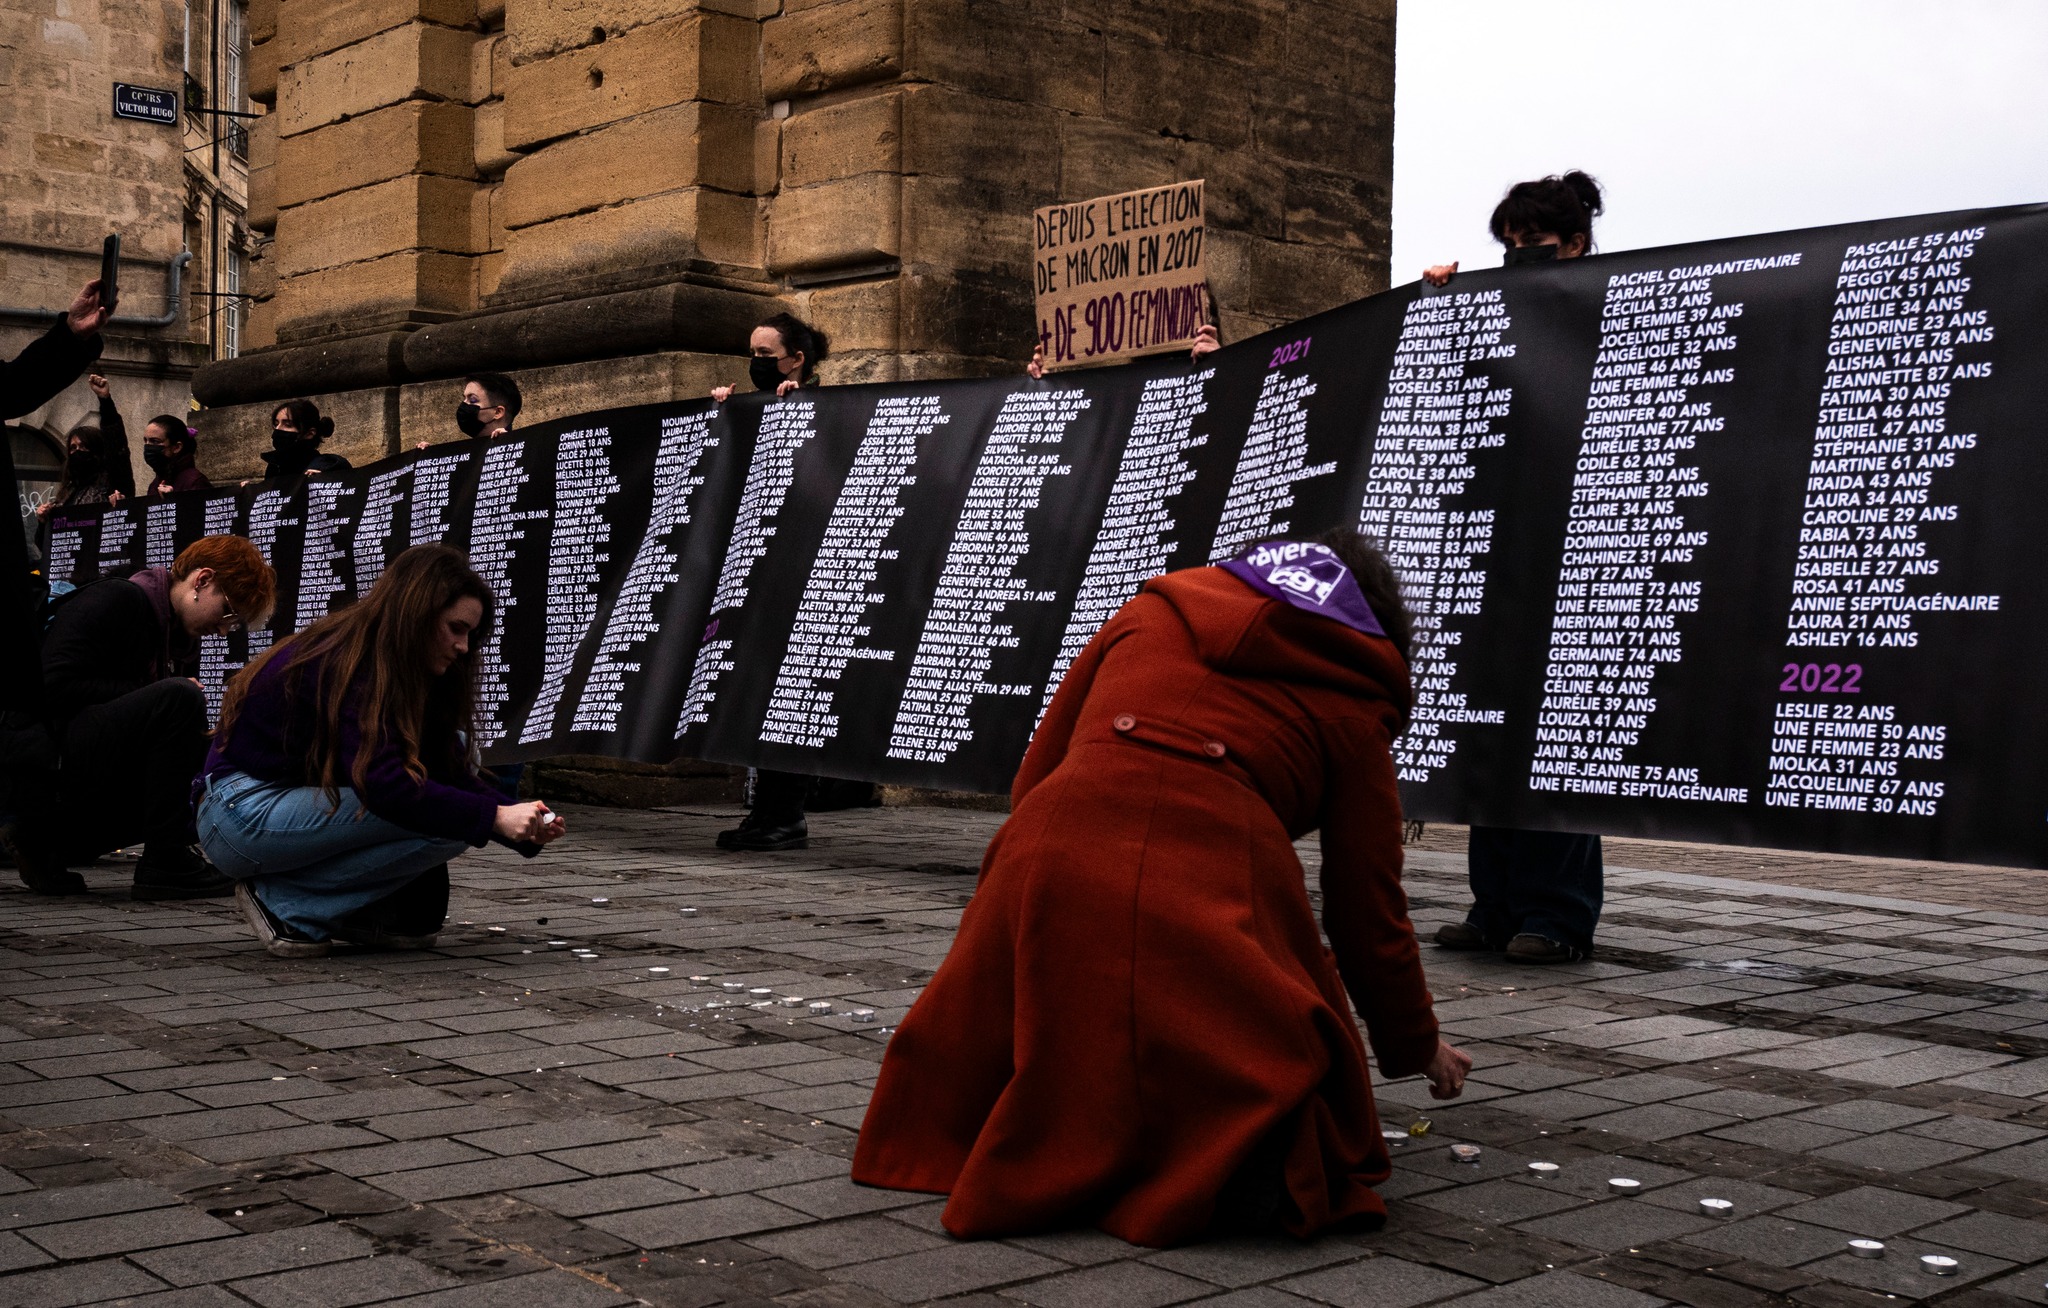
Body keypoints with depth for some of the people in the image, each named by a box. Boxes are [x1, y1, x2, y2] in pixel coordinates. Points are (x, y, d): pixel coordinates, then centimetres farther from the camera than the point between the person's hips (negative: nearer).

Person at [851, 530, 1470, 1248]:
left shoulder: (1153, 611, 27)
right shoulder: (1352, 699, 19)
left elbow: (1031, 780, 24)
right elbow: (1367, 906, 18)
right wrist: (1416, 1046, 34)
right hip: (1213, 888, -3)